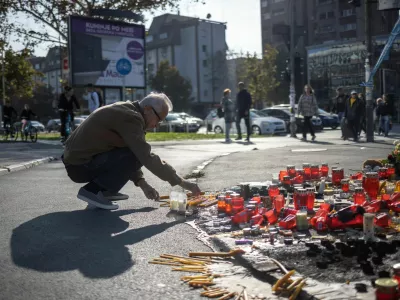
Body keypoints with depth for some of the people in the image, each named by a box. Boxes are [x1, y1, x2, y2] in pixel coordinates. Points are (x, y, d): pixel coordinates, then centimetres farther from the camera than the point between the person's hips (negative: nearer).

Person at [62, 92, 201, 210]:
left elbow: (128, 155, 19)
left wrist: (142, 183, 12)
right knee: (135, 156, -19)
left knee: (136, 151, 14)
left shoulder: (125, 110, 12)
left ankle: (105, 190, 10)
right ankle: (93, 190, -11)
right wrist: (181, 182, -18)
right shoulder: (131, 117, -19)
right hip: (80, 166, -10)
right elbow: (147, 158, -24)